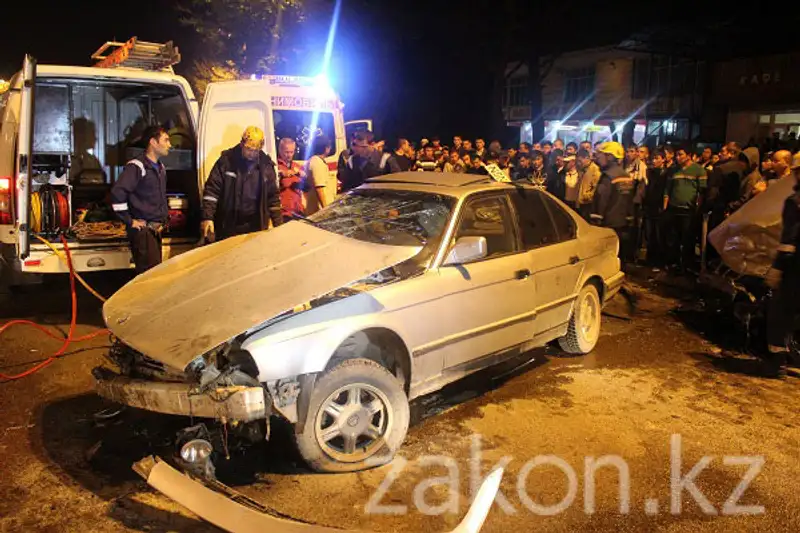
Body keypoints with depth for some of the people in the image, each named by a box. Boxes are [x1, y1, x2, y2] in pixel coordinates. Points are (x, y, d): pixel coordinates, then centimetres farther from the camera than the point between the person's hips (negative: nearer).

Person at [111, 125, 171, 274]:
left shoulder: (161, 168, 15)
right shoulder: (137, 166, -13)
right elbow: (117, 193, -22)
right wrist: (129, 221, -17)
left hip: (156, 230, 9)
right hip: (142, 230, -9)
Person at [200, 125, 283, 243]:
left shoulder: (266, 165, 2)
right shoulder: (227, 160, -5)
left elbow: (273, 196, 8)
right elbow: (212, 189, -7)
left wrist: (279, 225, 5)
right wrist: (207, 217, -17)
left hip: (255, 227, 2)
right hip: (227, 226, -2)